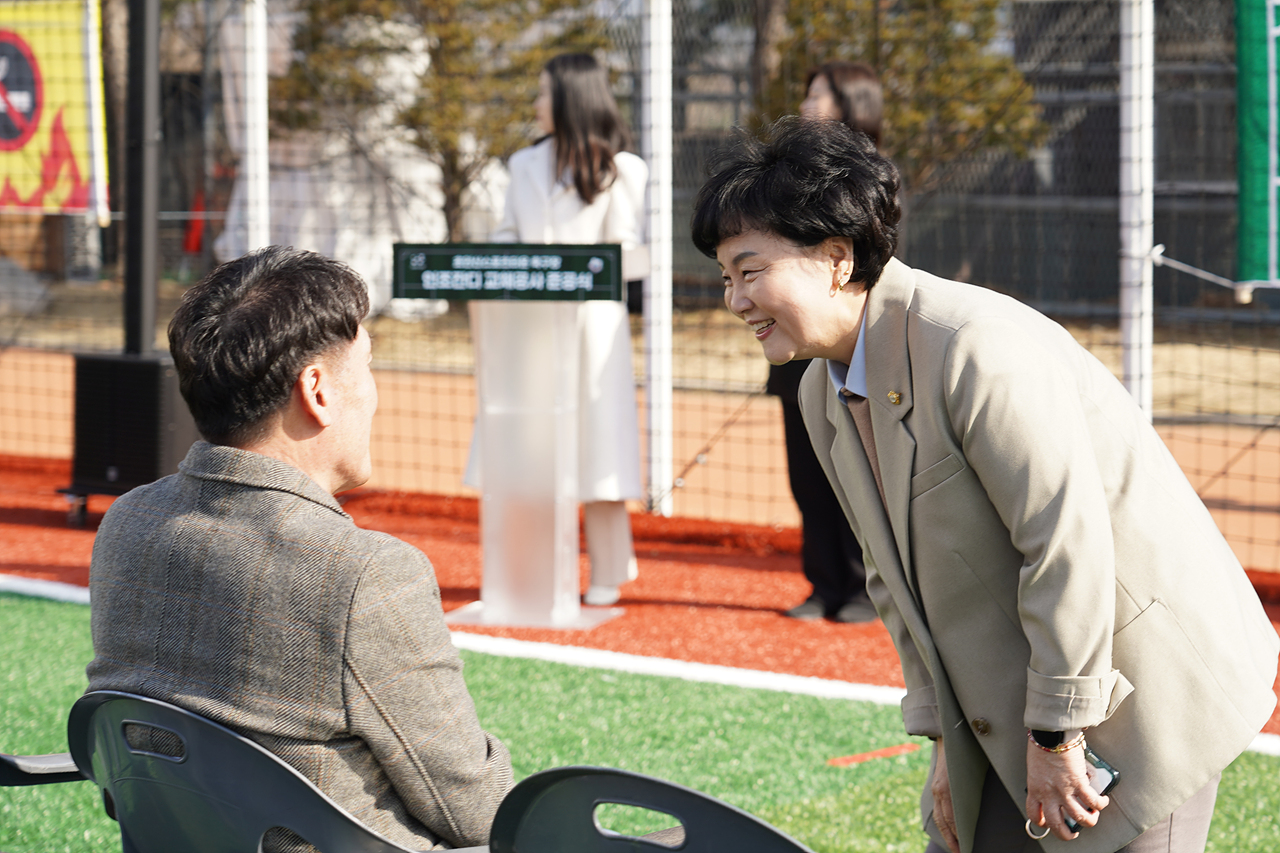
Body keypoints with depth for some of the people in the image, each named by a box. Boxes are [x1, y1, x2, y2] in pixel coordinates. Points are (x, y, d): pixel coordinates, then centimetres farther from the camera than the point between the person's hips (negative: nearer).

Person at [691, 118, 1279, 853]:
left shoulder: (976, 347, -25)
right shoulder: (823, 392, 4)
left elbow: (1068, 540, -25)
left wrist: (1057, 732, -20)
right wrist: (946, 739, 7)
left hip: (1143, 689, -9)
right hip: (1007, 708, 9)